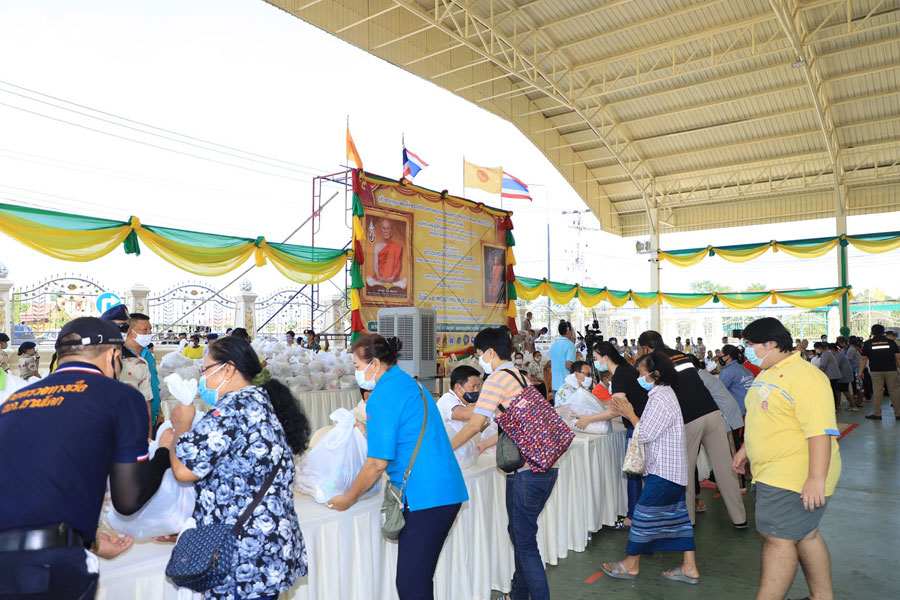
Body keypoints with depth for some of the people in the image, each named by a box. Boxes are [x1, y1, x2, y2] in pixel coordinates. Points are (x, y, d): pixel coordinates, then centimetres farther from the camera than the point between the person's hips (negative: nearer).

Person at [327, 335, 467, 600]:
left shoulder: (382, 396, -11)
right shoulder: (411, 384, 16)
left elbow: (378, 463, -11)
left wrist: (349, 498, 2)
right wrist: (370, 432, 34)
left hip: (425, 496, -10)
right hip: (448, 491, 10)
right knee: (420, 579, 17)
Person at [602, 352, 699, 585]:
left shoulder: (660, 399, -21)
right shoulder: (664, 394, 12)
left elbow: (644, 434, -20)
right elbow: (649, 428, 14)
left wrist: (630, 414, -8)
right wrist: (627, 413, 5)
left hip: (663, 471, -10)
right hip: (673, 469, 10)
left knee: (645, 514, 0)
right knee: (678, 515, 13)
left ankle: (631, 564, 11)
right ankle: (689, 568, 20)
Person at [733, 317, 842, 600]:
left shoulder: (804, 375, -19)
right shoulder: (767, 374, 13)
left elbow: (820, 430, -25)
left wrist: (817, 478, -29)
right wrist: (746, 449, 26)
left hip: (795, 478, -10)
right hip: (773, 474, 10)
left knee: (777, 537, -7)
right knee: (805, 534, 19)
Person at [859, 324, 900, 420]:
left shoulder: (868, 343, 2)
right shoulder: (891, 342, 5)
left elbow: (863, 359, 2)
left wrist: (860, 372, 6)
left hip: (876, 371, -1)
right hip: (891, 370, 1)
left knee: (877, 391, 2)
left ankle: (876, 413, 2)